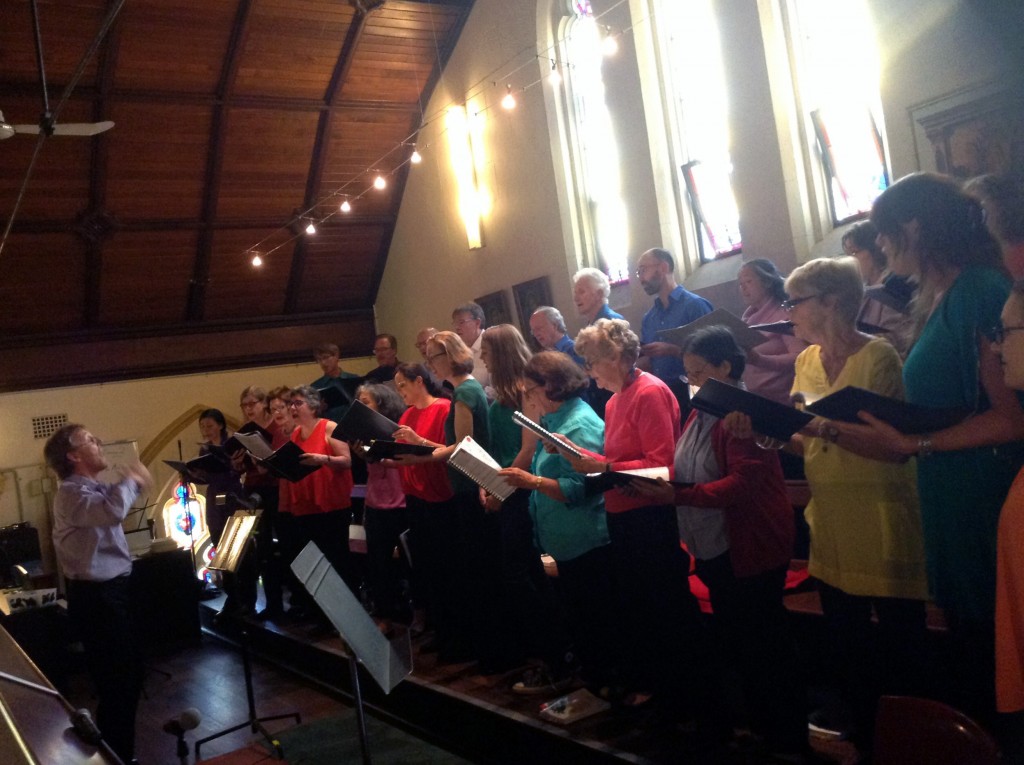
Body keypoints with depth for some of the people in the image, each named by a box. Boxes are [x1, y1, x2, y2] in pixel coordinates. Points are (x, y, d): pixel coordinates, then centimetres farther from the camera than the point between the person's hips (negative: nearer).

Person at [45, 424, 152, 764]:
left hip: (112, 589, 10)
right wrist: (130, 480, -20)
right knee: (116, 681, -2)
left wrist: (133, 483, 9)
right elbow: (113, 511, -39)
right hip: (96, 595, -10)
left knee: (129, 673, 20)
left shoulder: (94, 488, 11)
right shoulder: (71, 492, -19)